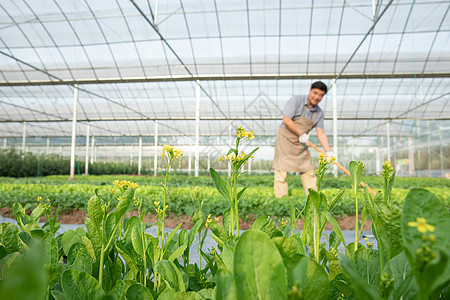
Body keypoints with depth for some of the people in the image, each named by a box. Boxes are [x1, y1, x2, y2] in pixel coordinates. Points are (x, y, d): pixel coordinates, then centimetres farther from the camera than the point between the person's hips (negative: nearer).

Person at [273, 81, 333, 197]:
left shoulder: (319, 113, 5)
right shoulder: (296, 100, -11)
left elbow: (321, 133, 1)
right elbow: (286, 120, -20)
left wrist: (329, 152, -11)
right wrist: (301, 134, -15)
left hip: (301, 144, 6)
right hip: (285, 139, -6)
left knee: (308, 171, 7)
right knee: (281, 171, -8)